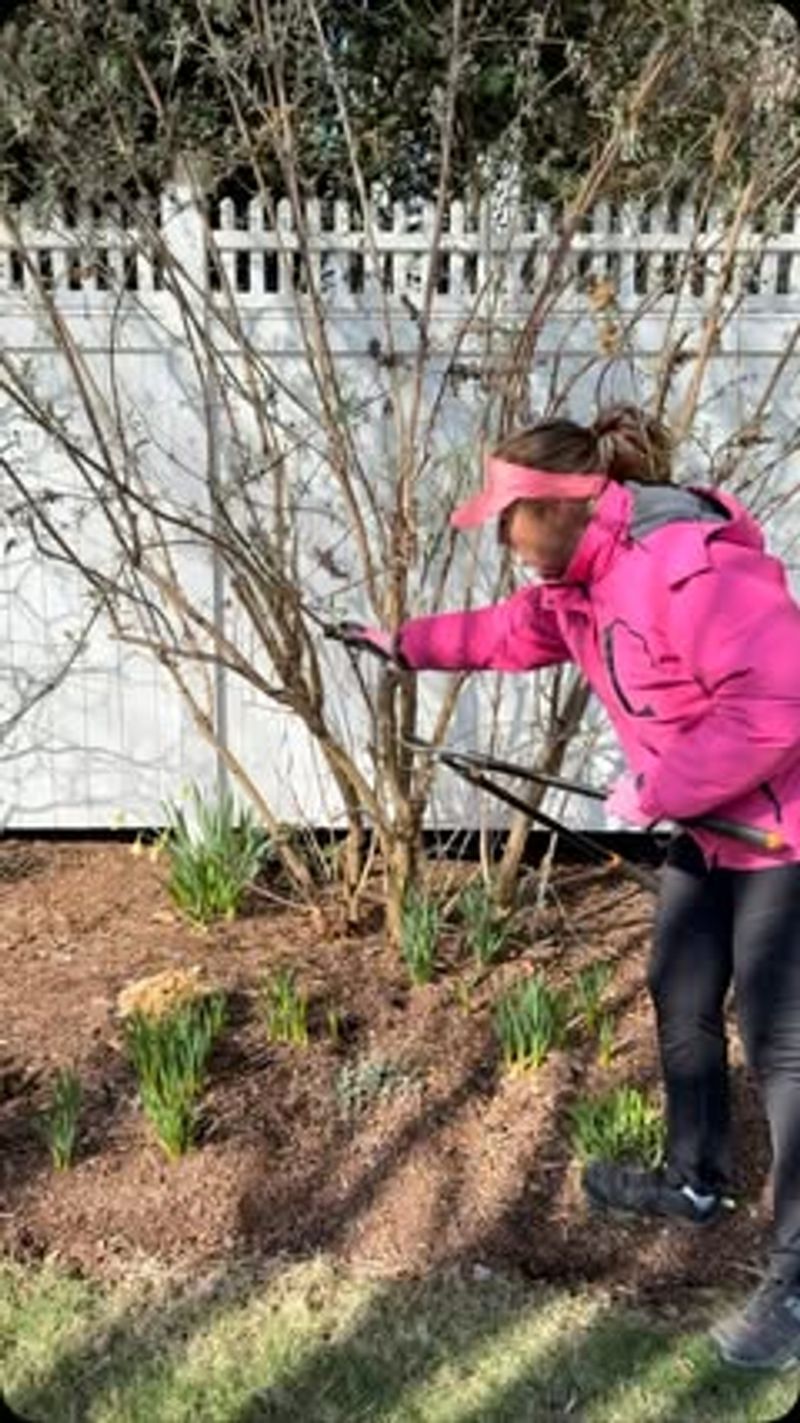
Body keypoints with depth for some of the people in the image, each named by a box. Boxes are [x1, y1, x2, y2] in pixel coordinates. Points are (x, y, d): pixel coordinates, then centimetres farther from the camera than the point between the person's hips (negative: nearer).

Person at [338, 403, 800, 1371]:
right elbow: (515, 631, 24)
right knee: (679, 1001, 19)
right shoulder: (578, 574, 4)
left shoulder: (695, 566, -30)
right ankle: (695, 1183, 40)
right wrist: (410, 643, 27)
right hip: (708, 821, 10)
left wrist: (654, 791, -25)